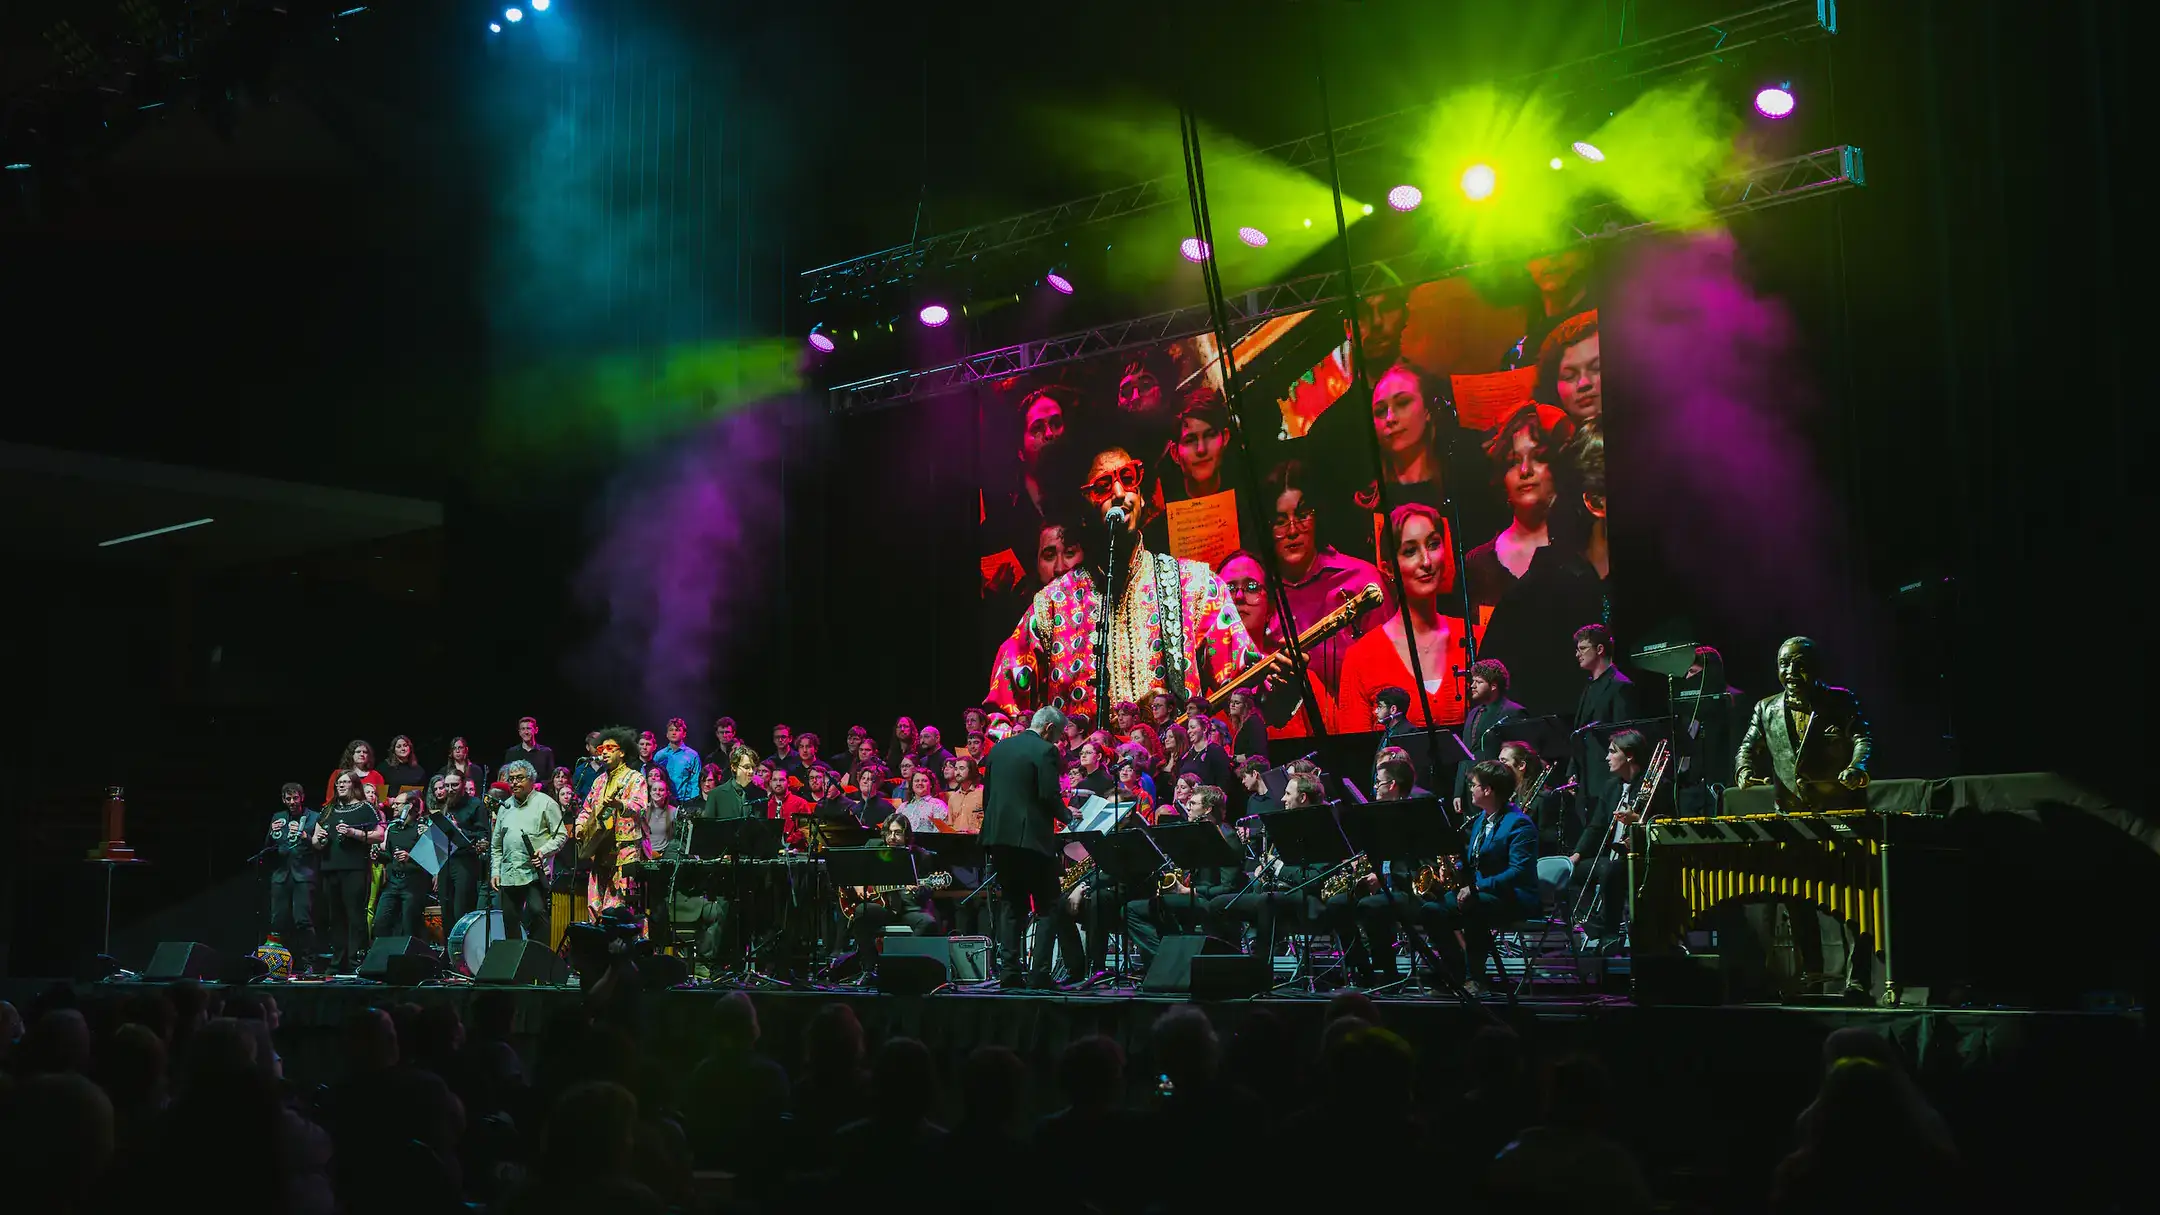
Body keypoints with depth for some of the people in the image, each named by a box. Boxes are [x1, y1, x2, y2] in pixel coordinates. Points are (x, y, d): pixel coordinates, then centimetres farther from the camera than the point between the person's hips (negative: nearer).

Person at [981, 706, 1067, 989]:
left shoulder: (999, 748, 13)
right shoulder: (1045, 752, -9)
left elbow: (986, 793, 15)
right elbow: (1049, 796, -16)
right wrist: (1066, 814, 3)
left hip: (999, 835, 7)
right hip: (1032, 838, -7)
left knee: (1010, 906, 11)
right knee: (1046, 908, 1)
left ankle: (1009, 971, 6)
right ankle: (1039, 973, -7)